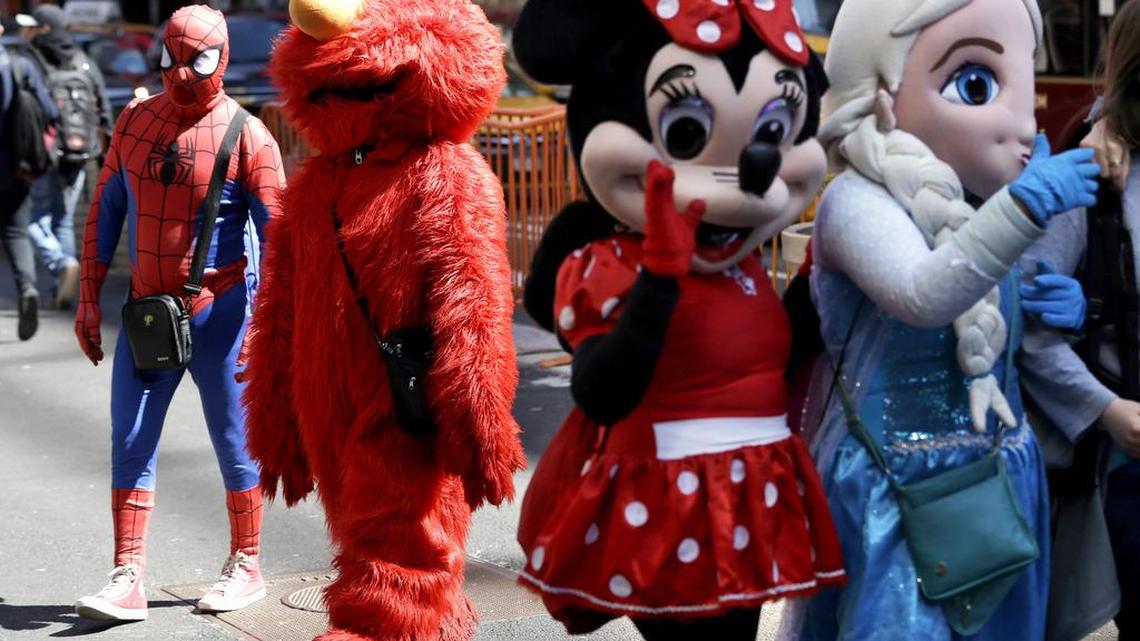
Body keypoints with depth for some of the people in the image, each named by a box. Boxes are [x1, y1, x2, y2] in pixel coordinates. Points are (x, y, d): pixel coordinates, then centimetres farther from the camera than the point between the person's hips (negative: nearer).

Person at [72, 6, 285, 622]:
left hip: (218, 311, -4)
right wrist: (89, 297, 8)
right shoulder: (134, 121, 5)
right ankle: (128, 580, 5)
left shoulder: (246, 137, -10)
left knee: (234, 442, 6)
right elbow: (106, 211, 11)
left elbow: (277, 236, -11)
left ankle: (245, 567, 22)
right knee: (129, 443, 1)